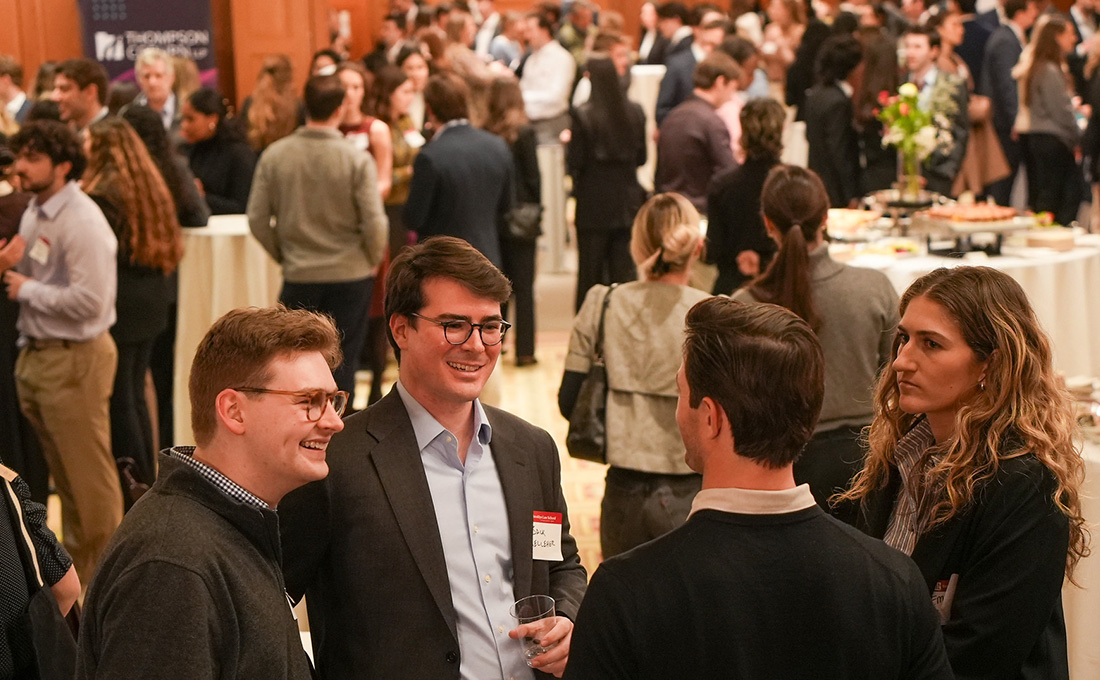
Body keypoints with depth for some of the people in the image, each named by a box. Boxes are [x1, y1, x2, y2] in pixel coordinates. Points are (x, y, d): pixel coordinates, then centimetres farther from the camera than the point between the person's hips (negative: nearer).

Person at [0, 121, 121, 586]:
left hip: (75, 359, -9)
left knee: (90, 476, 0)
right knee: (64, 474, 19)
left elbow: (89, 301, -26)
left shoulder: (83, 223, -19)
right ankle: (77, 563, 31)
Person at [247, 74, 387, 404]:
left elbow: (257, 221, -2)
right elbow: (374, 224, -13)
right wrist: (371, 262, 6)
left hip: (298, 277, 2)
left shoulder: (274, 155, -4)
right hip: (350, 276, -2)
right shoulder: (357, 160, -12)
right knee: (342, 365, 7)